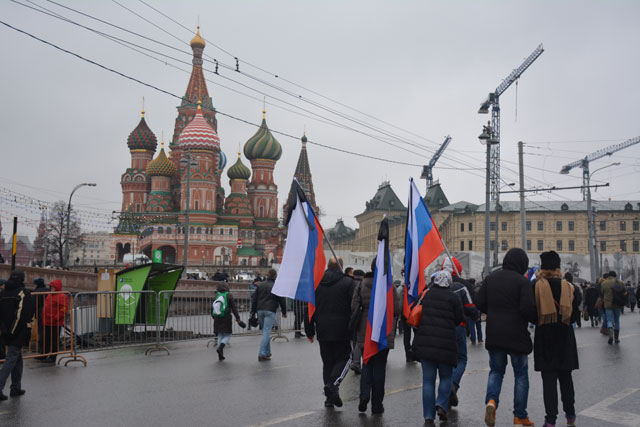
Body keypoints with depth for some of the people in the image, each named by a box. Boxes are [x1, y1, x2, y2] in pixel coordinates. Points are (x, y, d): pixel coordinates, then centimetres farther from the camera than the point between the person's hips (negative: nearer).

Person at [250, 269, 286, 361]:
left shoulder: (260, 285, 12)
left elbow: (255, 300, 14)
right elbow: (281, 301, 2)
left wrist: (253, 312, 20)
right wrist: (284, 312, 13)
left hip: (260, 310, 5)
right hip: (270, 311, -5)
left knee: (265, 331, 16)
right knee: (266, 332, -6)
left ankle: (267, 352, 19)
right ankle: (261, 354, -11)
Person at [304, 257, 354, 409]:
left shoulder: (316, 283, 6)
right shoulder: (348, 282, -5)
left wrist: (309, 331, 13)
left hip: (323, 331, 3)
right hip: (342, 331, -3)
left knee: (327, 362, 12)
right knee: (344, 358, 9)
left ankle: (329, 397, 11)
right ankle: (333, 384, -15)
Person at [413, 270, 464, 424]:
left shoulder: (426, 295, 6)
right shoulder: (453, 298, -5)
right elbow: (460, 318, 1)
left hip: (425, 342, 3)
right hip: (446, 343, -2)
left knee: (428, 379, 6)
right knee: (446, 376, 15)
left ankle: (428, 415, 4)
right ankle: (441, 405, -4)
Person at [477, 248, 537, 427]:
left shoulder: (490, 278, 3)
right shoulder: (522, 281, -11)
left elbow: (480, 304, 3)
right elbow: (528, 308, -19)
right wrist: (536, 319, 1)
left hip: (493, 336, 4)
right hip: (516, 336, -4)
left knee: (496, 371, 17)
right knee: (521, 374, 11)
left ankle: (491, 400, -10)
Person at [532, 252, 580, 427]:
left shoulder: (536, 286, -8)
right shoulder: (568, 287, -2)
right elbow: (576, 314, 1)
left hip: (544, 337, -2)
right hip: (565, 337, 2)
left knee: (548, 378, 2)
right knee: (565, 376, 17)